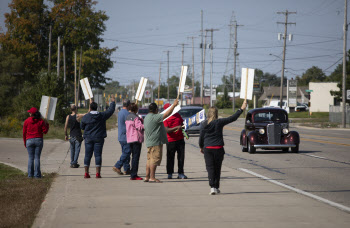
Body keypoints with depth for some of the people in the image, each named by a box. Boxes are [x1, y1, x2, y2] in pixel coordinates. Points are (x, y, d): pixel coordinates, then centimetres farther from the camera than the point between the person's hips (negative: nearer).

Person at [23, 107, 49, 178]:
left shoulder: (27, 121, 0)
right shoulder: (41, 121, -1)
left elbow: (24, 133, 3)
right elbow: (45, 131, -2)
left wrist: (25, 143, 12)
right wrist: (46, 124, 13)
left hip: (29, 140, 0)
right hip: (39, 140, 0)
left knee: (30, 158, 5)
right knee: (37, 157, 1)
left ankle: (30, 174, 3)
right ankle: (37, 174, -2)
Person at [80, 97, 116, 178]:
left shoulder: (86, 117, -5)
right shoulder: (102, 116, -2)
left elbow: (82, 126, 6)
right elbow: (111, 110, 11)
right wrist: (113, 102, 27)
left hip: (88, 138, 0)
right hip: (99, 138, 0)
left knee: (87, 155, 5)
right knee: (98, 155, 1)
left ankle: (86, 173, 4)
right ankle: (98, 173, -3)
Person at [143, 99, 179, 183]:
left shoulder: (147, 117, 15)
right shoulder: (154, 117, -15)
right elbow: (166, 114, -18)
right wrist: (174, 105, -9)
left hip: (149, 142, 10)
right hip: (155, 142, -10)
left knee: (150, 160, 12)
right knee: (154, 160, -8)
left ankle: (147, 177, 13)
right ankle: (152, 177, -10)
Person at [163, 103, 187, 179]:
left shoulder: (177, 115, 12)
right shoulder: (165, 118, -6)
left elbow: (182, 123, 26)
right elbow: (167, 130, -16)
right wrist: (176, 128, -27)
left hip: (180, 139, 5)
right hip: (171, 141, -5)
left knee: (181, 157, 3)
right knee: (170, 158, 2)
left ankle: (180, 173, 9)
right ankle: (169, 174, 12)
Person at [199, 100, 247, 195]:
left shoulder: (204, 124, 1)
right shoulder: (219, 122, -5)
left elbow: (201, 137, 7)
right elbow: (233, 118, -2)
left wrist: (201, 147, 22)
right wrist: (242, 109, 7)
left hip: (207, 148, 1)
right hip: (218, 148, -1)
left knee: (210, 168, 0)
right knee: (217, 168, 11)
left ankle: (212, 187, -14)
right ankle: (216, 187, 15)